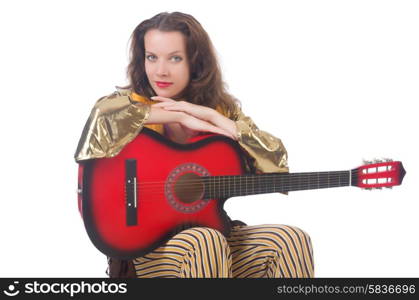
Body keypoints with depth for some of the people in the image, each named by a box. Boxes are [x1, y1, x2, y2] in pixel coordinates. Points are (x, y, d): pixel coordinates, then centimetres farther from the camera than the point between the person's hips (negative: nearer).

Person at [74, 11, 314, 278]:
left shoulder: (222, 108, 5)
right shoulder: (127, 103, -3)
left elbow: (277, 163, -8)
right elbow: (98, 125, -29)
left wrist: (212, 116, -14)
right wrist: (178, 117, -22)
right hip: (143, 244, -3)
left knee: (289, 240, -20)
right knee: (204, 243, -35)